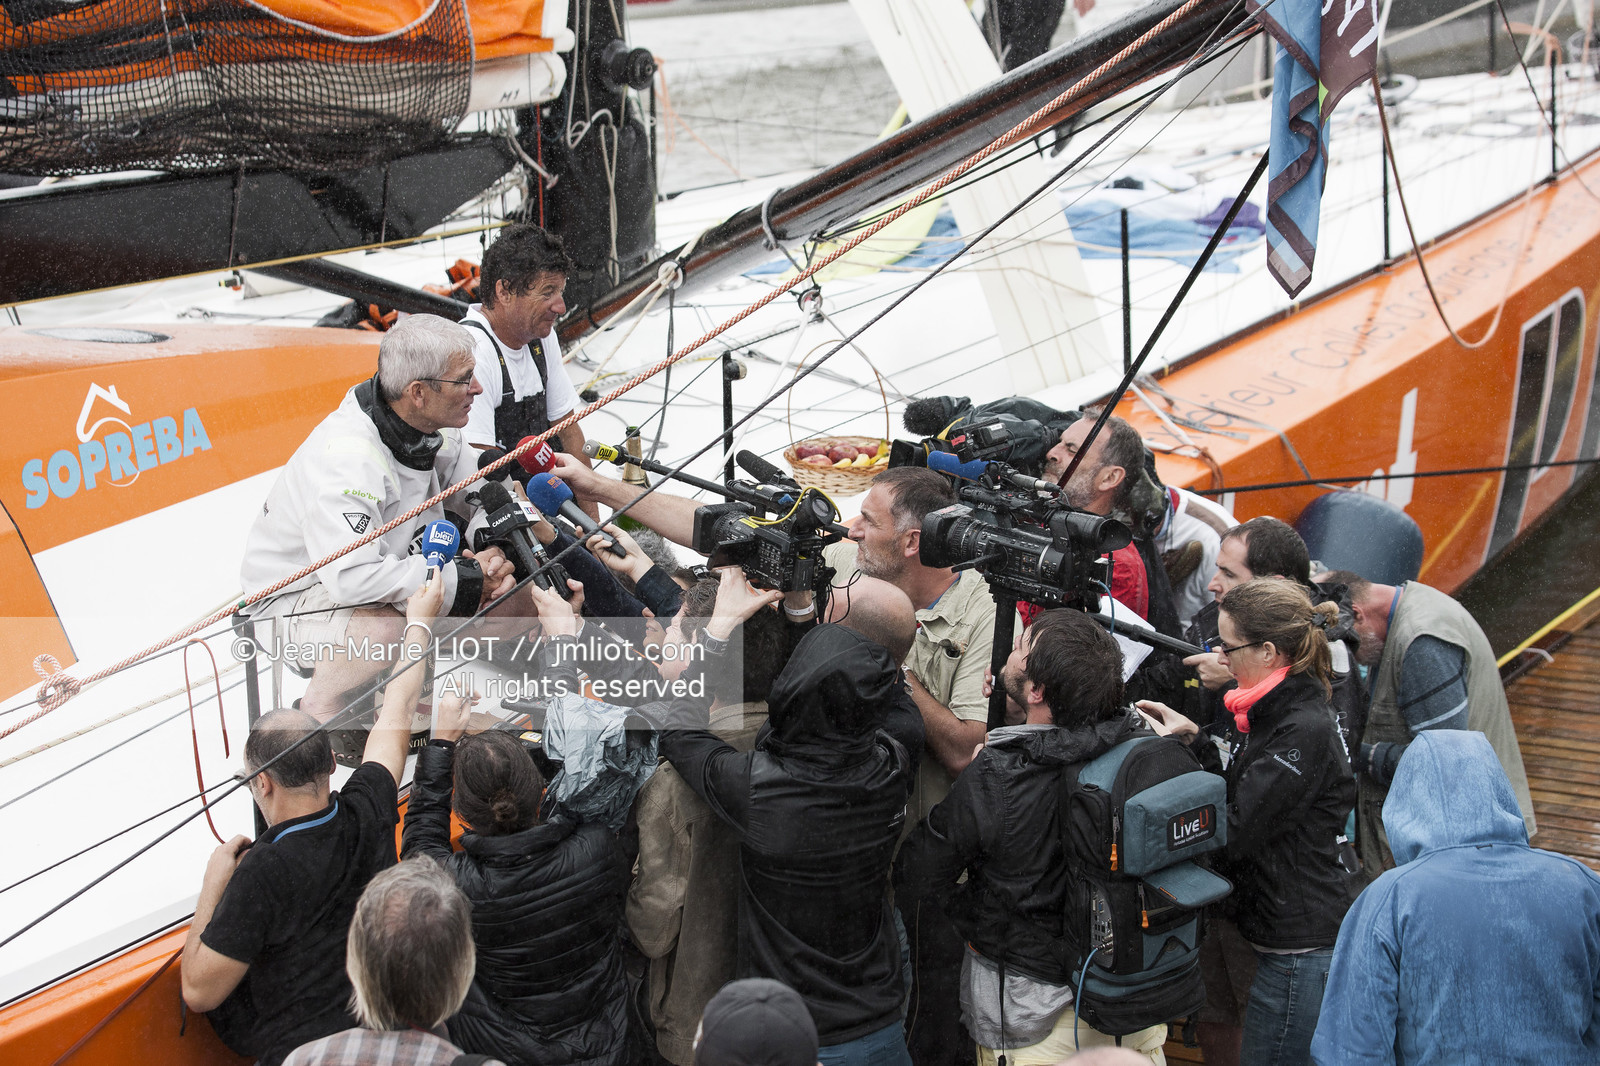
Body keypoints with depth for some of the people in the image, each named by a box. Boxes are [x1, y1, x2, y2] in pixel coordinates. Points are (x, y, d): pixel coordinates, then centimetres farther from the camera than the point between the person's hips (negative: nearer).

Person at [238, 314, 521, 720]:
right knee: (384, 630, -39)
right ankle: (319, 706, -9)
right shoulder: (346, 461, -34)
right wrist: (464, 578, -31)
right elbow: (353, 578, -40)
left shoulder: (429, 427, -8)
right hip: (294, 599, -8)